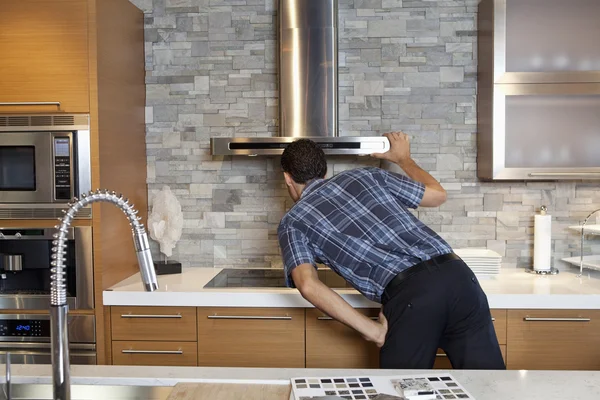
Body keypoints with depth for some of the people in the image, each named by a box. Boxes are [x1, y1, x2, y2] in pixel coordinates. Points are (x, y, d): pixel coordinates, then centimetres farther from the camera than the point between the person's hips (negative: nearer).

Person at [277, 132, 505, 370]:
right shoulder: (364, 176, 22)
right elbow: (438, 195, 30)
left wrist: (370, 329, -3)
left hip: (408, 294, -4)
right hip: (457, 274, 5)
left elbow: (308, 285, -8)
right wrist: (403, 158, 47)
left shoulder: (292, 223, 12)